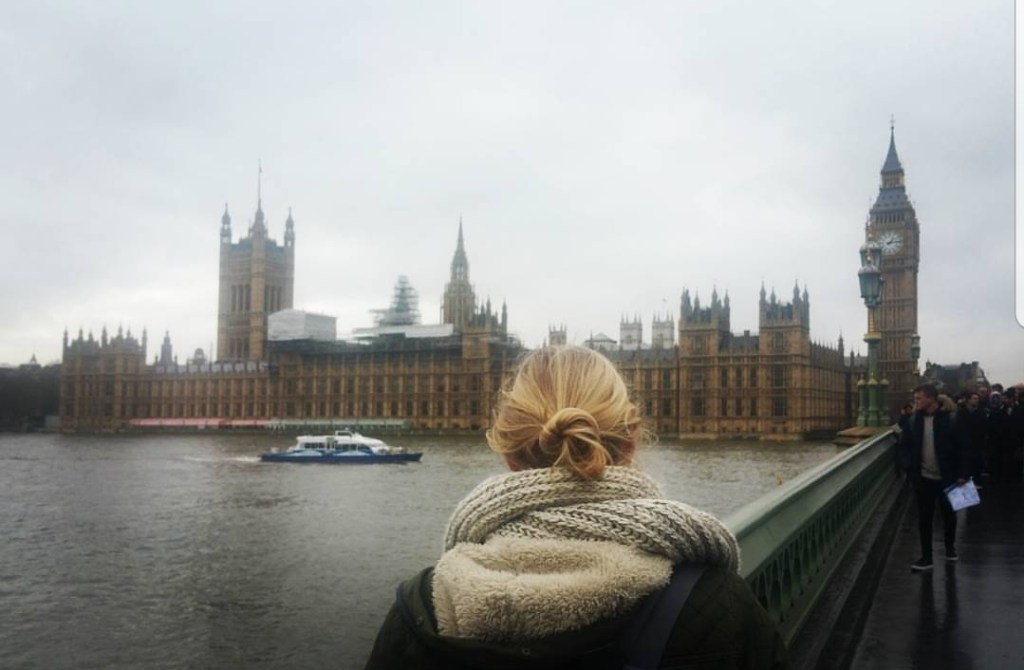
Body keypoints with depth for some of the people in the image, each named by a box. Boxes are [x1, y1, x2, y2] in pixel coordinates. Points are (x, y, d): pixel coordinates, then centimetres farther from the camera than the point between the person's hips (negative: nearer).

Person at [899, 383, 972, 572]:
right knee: (924, 518, 5)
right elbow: (904, 446, 4)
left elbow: (964, 448, -9)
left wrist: (963, 474, -14)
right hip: (923, 478, 2)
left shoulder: (952, 420, -11)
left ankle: (950, 548, 38)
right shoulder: (914, 420, -2)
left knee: (949, 515, 16)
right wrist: (910, 470, -8)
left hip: (948, 478, -2)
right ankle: (926, 557, 13)